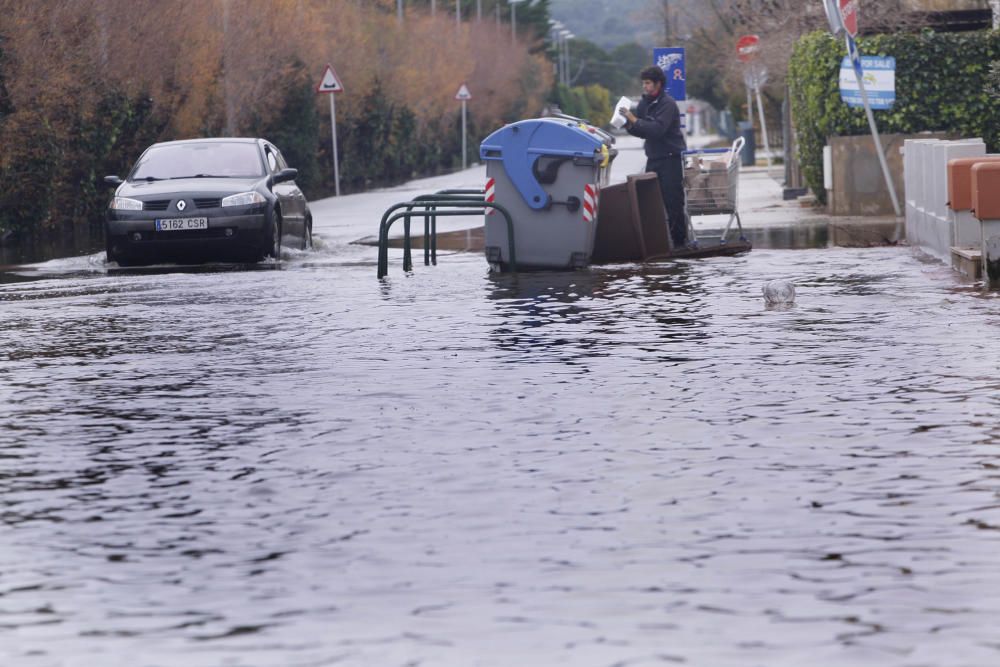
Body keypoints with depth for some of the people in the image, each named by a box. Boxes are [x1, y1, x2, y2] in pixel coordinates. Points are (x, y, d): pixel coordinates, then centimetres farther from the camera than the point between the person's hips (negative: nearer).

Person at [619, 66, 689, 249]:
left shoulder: (667, 104, -12)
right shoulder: (645, 103, 12)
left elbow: (658, 129, -24)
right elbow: (642, 132, 16)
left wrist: (634, 120, -21)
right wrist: (629, 125, -3)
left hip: (671, 158, -7)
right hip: (653, 158, 7)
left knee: (673, 202, -8)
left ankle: (679, 240, -4)